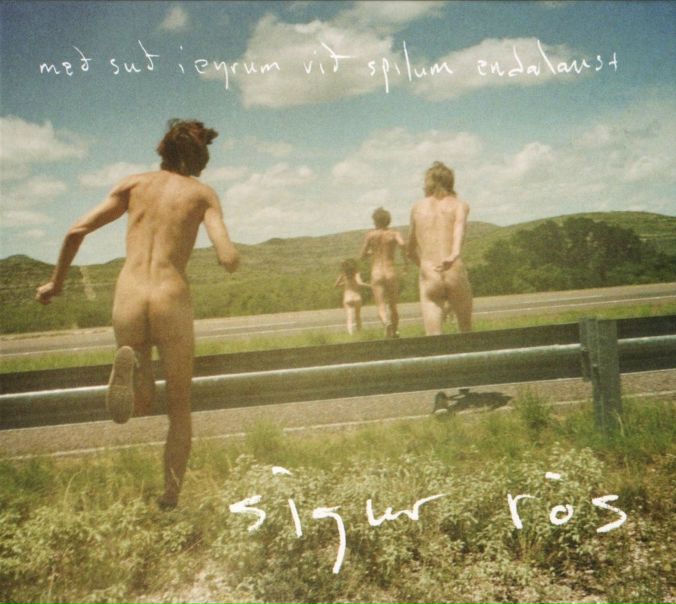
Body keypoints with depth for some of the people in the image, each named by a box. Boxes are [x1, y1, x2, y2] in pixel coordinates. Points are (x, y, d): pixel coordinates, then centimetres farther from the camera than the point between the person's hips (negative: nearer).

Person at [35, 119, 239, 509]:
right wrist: (233, 253, 19)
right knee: (180, 408, 18)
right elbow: (230, 261, -5)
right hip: (172, 301, -2)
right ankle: (171, 500, 13)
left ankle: (129, 366, -16)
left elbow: (76, 232, 5)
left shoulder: (133, 184, 14)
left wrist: (56, 282, 18)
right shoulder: (203, 193, 8)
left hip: (128, 302, 2)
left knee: (143, 405, 18)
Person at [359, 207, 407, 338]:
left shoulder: (370, 235, 5)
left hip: (376, 274, -1)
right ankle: (395, 333, 19)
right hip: (391, 273, 1)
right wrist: (405, 259, -3)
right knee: (393, 306, 18)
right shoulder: (394, 233, 3)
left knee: (381, 307, -9)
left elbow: (362, 256, 8)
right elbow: (402, 244, -19)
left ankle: (387, 323, -38)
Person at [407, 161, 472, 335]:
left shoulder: (417, 207, 16)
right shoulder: (460, 205, 10)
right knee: (466, 330, 20)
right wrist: (455, 254, -31)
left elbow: (411, 251, 22)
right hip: (455, 275, 0)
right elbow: (460, 225, -14)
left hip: (429, 280, 0)